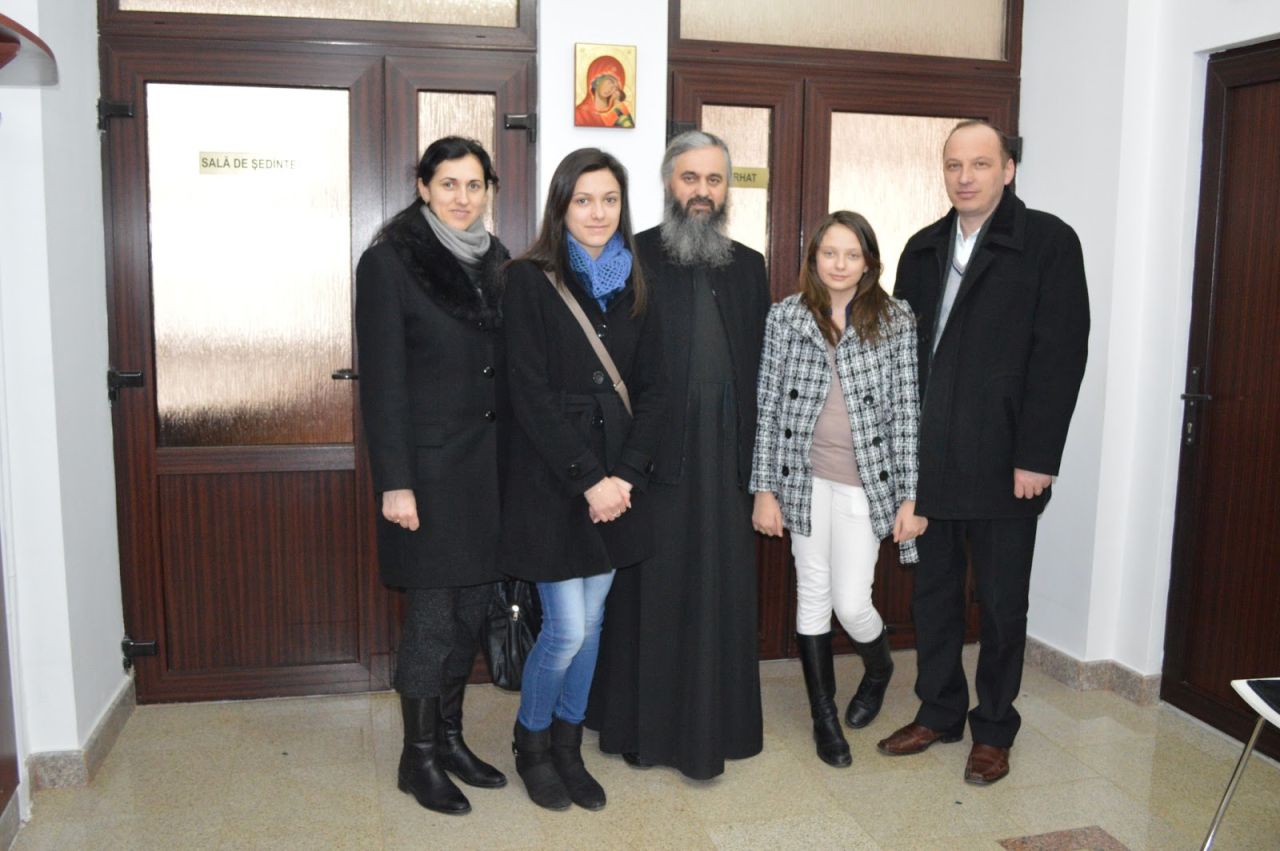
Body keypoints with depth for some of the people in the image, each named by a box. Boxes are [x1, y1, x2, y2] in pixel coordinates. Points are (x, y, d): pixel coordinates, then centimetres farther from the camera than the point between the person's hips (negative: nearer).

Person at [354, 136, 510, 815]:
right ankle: (418, 756, 19)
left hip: (489, 461, 6)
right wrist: (394, 482, -15)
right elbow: (381, 381, -11)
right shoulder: (389, 262, -8)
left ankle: (450, 737, 29)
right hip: (430, 465, -6)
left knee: (472, 604, 13)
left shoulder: (495, 260, 10)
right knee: (431, 611, 2)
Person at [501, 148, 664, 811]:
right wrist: (586, 479, -15)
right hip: (550, 482, -5)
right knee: (566, 627, -3)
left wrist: (625, 475, -7)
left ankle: (569, 748, 30)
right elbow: (530, 395, -12)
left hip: (616, 482, 5)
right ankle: (531, 744, 24)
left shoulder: (631, 285, 8)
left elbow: (650, 389, 5)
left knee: (592, 622, 12)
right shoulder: (530, 280, -6)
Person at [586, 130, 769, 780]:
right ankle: (641, 726, 19)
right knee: (649, 593, 4)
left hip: (726, 453, 4)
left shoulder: (748, 267, 14)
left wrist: (760, 456, 8)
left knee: (720, 596, 8)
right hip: (653, 453, -3)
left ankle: (709, 728, 22)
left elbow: (762, 366, 13)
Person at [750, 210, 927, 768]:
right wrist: (765, 489, -2)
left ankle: (879, 669, 35)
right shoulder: (786, 316, 0)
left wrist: (911, 497, -5)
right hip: (805, 479, 1)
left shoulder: (896, 320, -2)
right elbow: (768, 405, 0)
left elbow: (907, 410, -2)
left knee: (851, 603, -1)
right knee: (813, 595, 10)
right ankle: (823, 715, 27)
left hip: (865, 481, -1)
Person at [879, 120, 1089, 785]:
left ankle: (994, 729, 24)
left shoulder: (1048, 241, -4)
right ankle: (938, 712, 30)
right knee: (932, 592, 13)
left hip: (1004, 462, -4)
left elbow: (1061, 355, -10)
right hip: (928, 459, 5)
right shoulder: (924, 248, 11)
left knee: (1001, 601, 8)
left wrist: (1036, 458, -14)